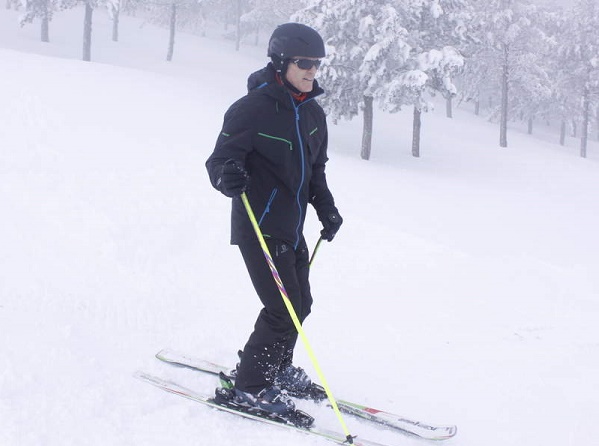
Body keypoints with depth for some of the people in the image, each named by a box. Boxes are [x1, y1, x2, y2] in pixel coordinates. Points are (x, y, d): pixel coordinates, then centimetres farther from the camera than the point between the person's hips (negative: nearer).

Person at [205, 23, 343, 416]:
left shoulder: (313, 114, 7)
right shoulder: (253, 109, -16)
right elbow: (220, 160, -17)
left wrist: (326, 207, 8)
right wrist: (227, 176, -38)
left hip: (293, 228, 8)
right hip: (258, 227, -8)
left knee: (300, 305, 16)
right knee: (284, 308, -10)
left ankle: (277, 369, 38)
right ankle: (250, 387, 6)